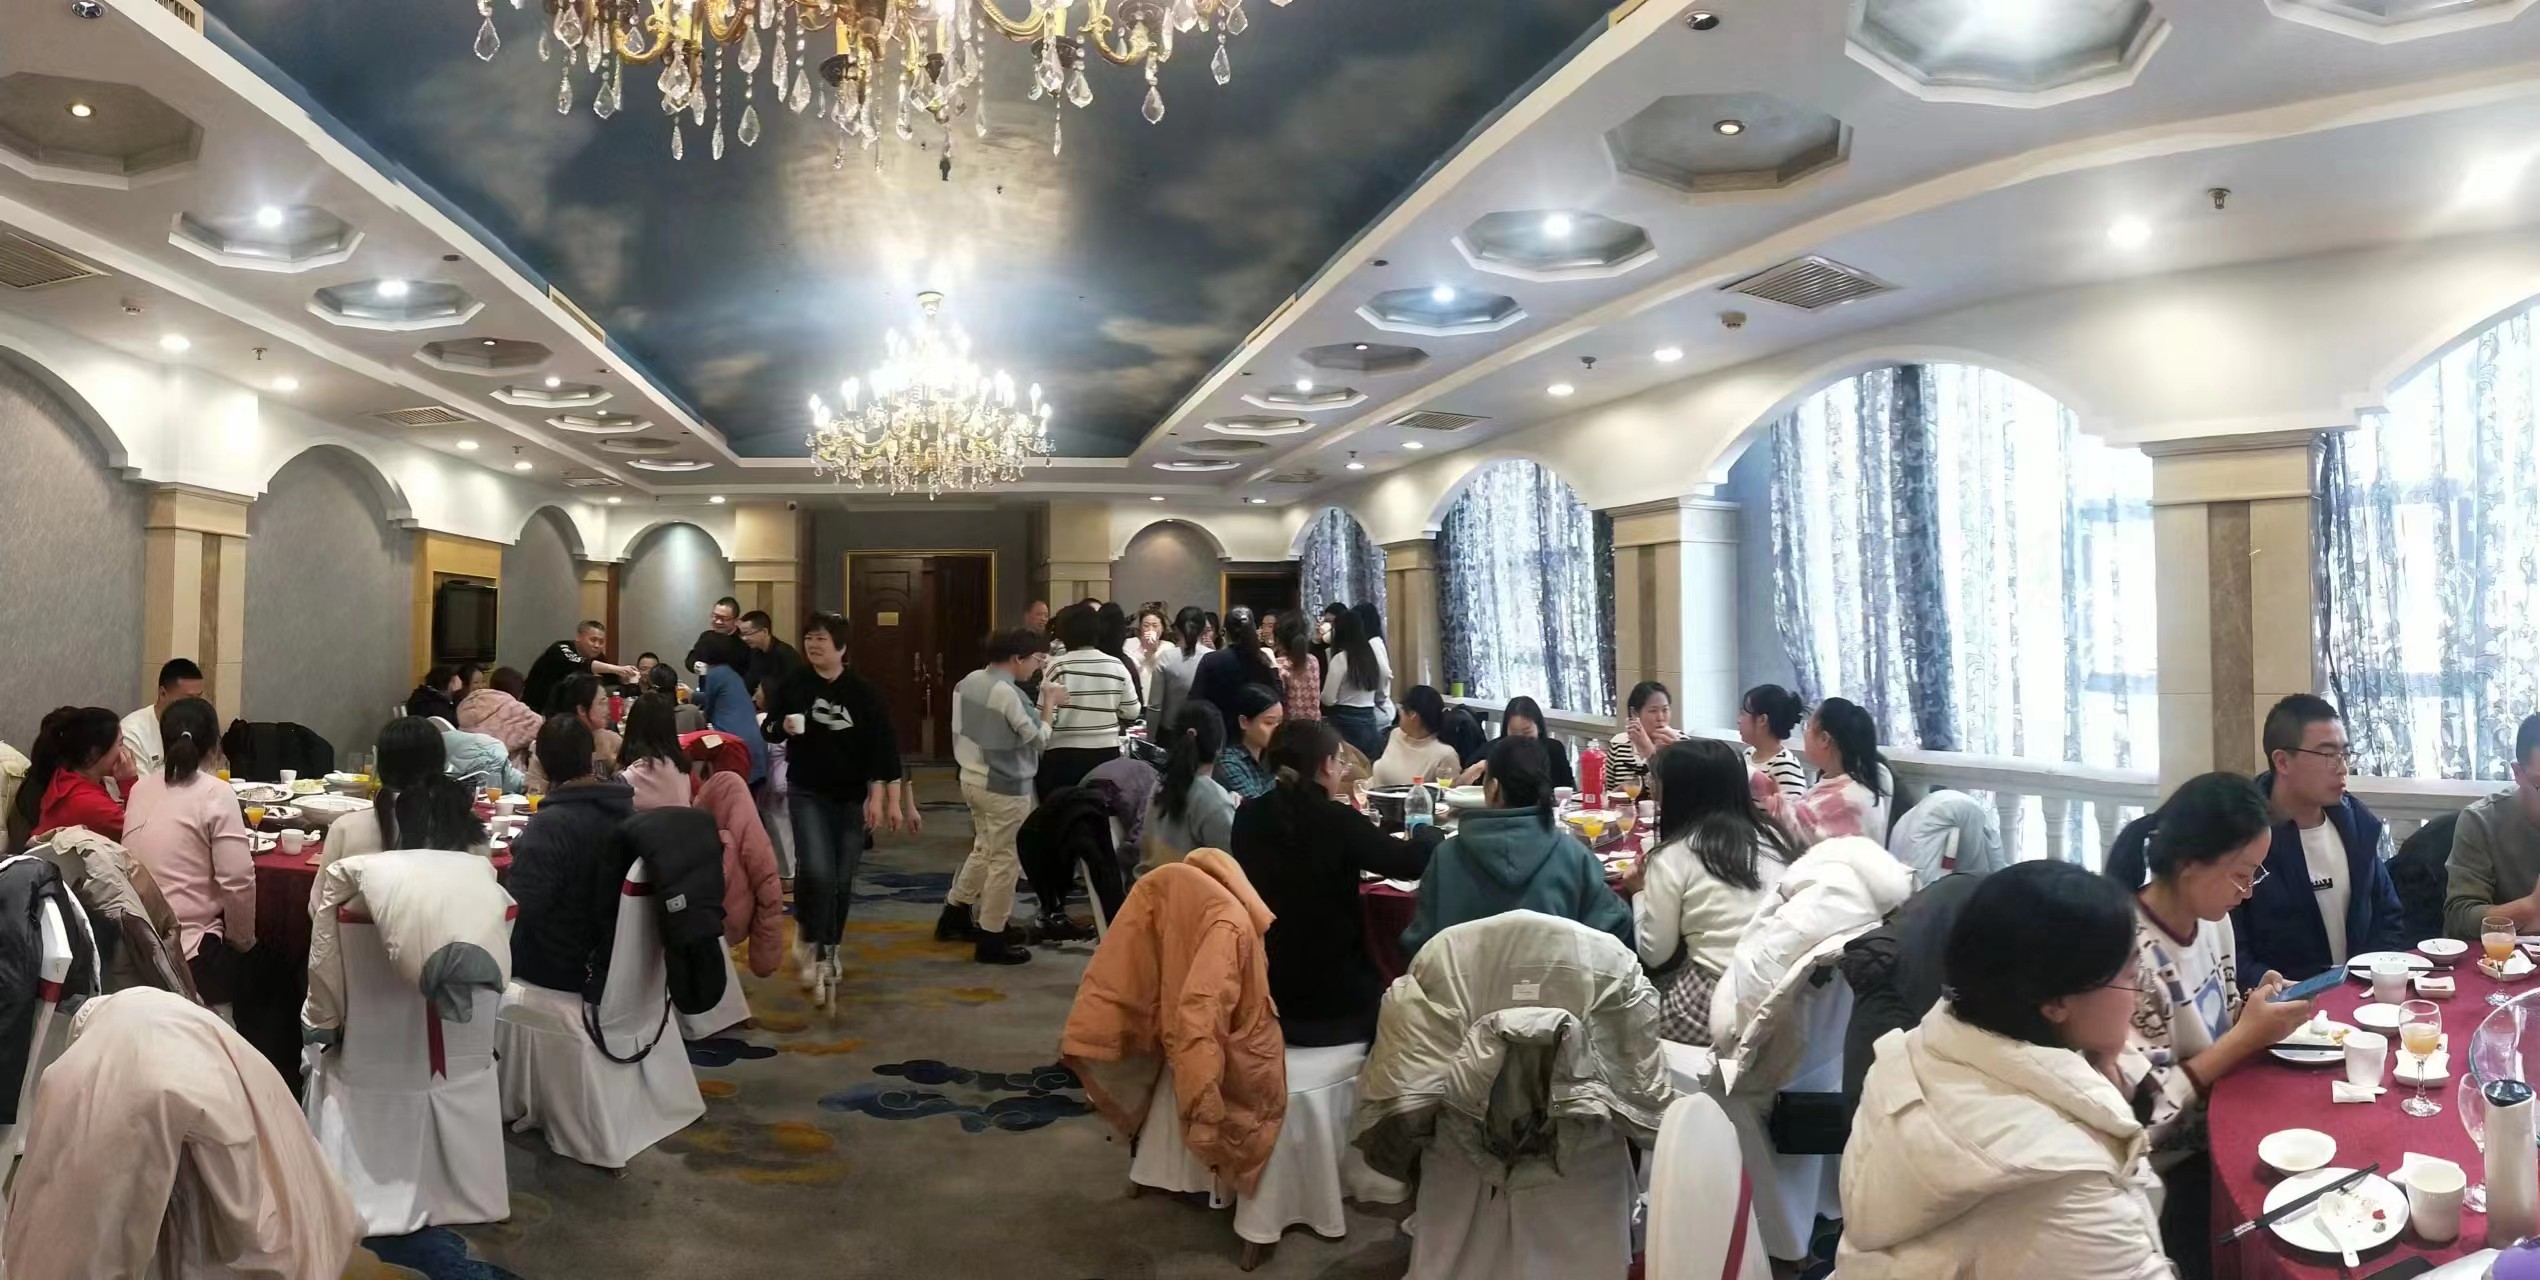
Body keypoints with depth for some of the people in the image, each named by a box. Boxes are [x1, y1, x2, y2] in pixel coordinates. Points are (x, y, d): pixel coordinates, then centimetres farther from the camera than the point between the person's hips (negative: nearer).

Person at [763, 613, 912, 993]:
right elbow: (769, 729, 9)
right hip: (807, 793, 0)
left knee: (843, 879, 7)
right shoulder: (793, 684, -3)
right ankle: (811, 941, 7)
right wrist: (784, 727, -15)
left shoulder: (864, 692, -7)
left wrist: (877, 796, -12)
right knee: (817, 871, -17)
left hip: (853, 797, 1)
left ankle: (830, 949, 28)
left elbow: (882, 746, -6)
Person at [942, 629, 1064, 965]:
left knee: (984, 851, 24)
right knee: (1005, 861, 2)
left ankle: (954, 915, 34)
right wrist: (1049, 705, -4)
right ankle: (991, 939, 10)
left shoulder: (970, 681, 4)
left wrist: (1038, 706, 8)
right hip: (1005, 787, -9)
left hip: (973, 779, 9)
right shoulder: (1007, 693, -23)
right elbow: (1038, 739, -17)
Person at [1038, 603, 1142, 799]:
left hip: (1064, 754, -3)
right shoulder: (1117, 666, 0)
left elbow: (1046, 716, -10)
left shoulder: (1058, 666, -9)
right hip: (1106, 752, 3)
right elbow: (1132, 712, 4)